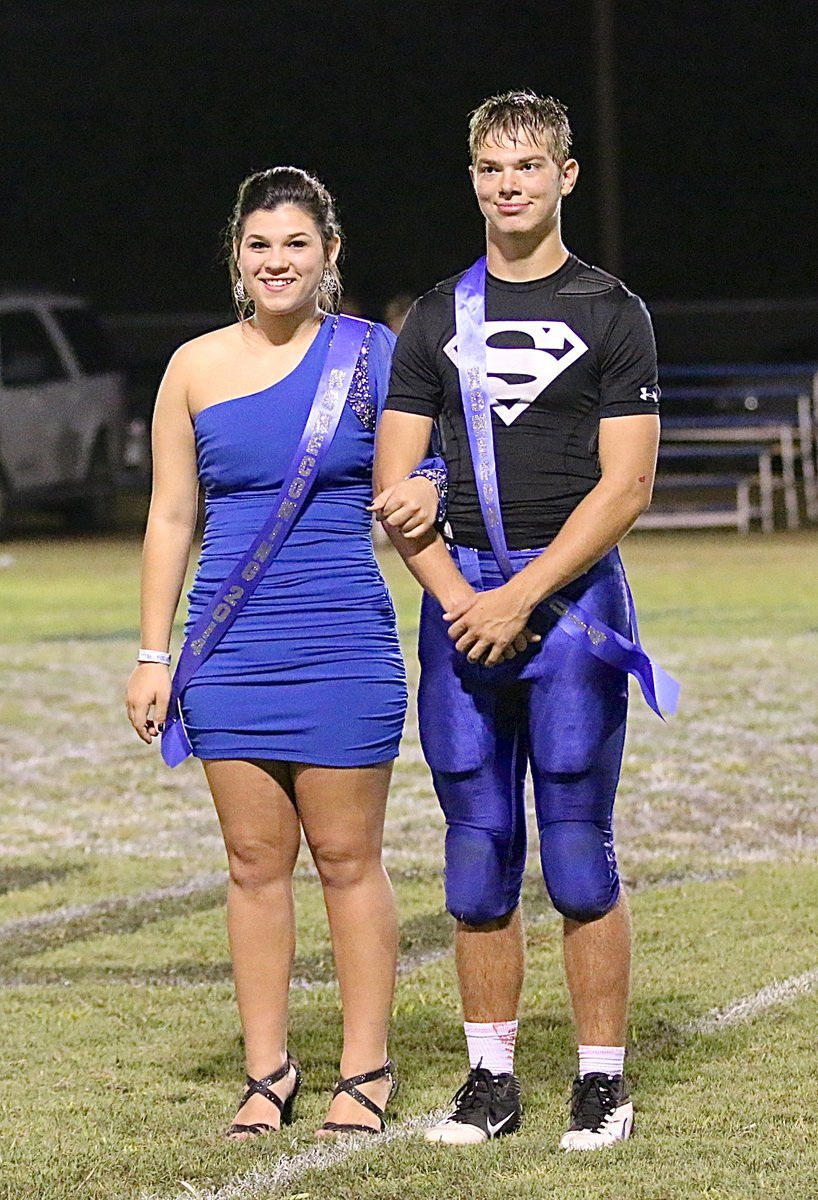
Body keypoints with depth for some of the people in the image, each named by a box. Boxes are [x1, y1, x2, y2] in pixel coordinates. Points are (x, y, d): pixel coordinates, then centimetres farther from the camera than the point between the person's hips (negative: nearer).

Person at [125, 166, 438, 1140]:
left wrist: (426, 492, -18)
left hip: (343, 639, -2)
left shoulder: (372, 354, 1)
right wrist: (153, 655, 5)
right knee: (255, 859, 5)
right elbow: (170, 516, 9)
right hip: (231, 646, 2)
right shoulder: (196, 367, 6)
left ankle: (365, 1070, 11)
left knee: (347, 857, 2)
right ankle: (267, 1070, 13)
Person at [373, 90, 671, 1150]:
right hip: (460, 599, 4)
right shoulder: (438, 318, 12)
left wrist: (522, 596, -13)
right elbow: (393, 483, 9)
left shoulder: (609, 314, 1)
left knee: (578, 853, -4)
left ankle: (603, 1080, 3)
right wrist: (456, 597, -7)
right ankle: (491, 1080, 11)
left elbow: (625, 484, -6)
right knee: (478, 854, 4)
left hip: (570, 594, -3)